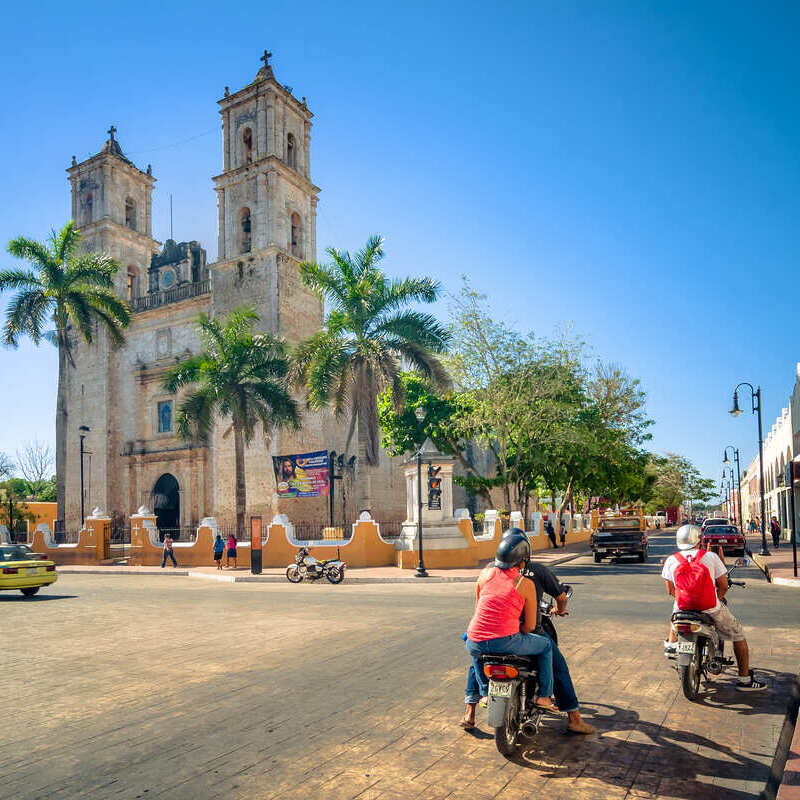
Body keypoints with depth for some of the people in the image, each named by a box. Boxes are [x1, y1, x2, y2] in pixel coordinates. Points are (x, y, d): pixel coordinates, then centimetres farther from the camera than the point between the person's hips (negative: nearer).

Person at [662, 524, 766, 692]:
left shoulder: (671, 560, -2)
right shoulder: (710, 556, -6)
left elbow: (670, 591, 5)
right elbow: (723, 585, -4)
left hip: (684, 607, 3)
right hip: (711, 610, -2)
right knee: (738, 635, 18)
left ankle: (671, 644, 46)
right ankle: (745, 679, 20)